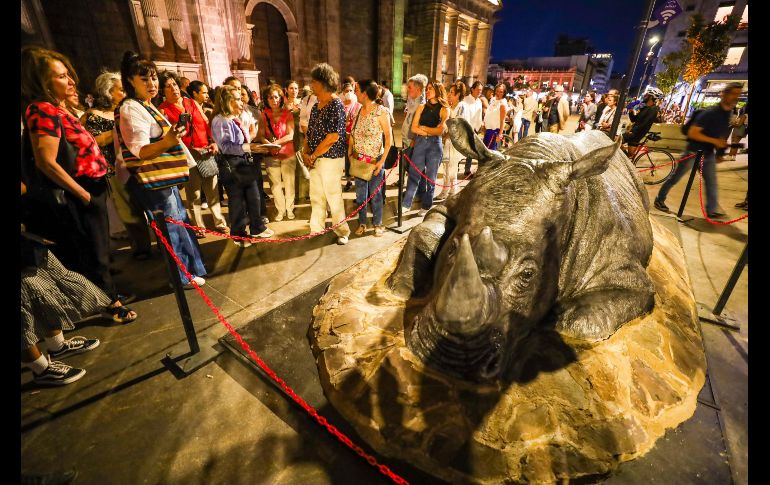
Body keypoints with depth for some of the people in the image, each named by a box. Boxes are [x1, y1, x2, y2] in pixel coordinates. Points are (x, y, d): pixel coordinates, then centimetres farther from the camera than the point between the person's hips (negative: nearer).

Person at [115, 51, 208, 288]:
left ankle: (188, 268, 31)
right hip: (152, 182, -10)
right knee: (172, 229, -3)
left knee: (180, 224, 17)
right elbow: (140, 151, -25)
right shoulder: (131, 109, -16)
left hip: (164, 178, 10)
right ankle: (183, 277, 10)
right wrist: (167, 142, -42)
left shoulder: (146, 106, 14)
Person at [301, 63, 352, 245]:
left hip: (331, 158, -8)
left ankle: (342, 232, 18)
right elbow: (309, 131, 14)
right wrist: (305, 153, -2)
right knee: (316, 196, 14)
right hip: (315, 159, 8)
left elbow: (333, 136, -20)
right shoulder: (316, 106, 13)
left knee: (333, 196, 1)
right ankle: (316, 230, 27)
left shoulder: (336, 105, -12)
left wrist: (313, 155, -13)